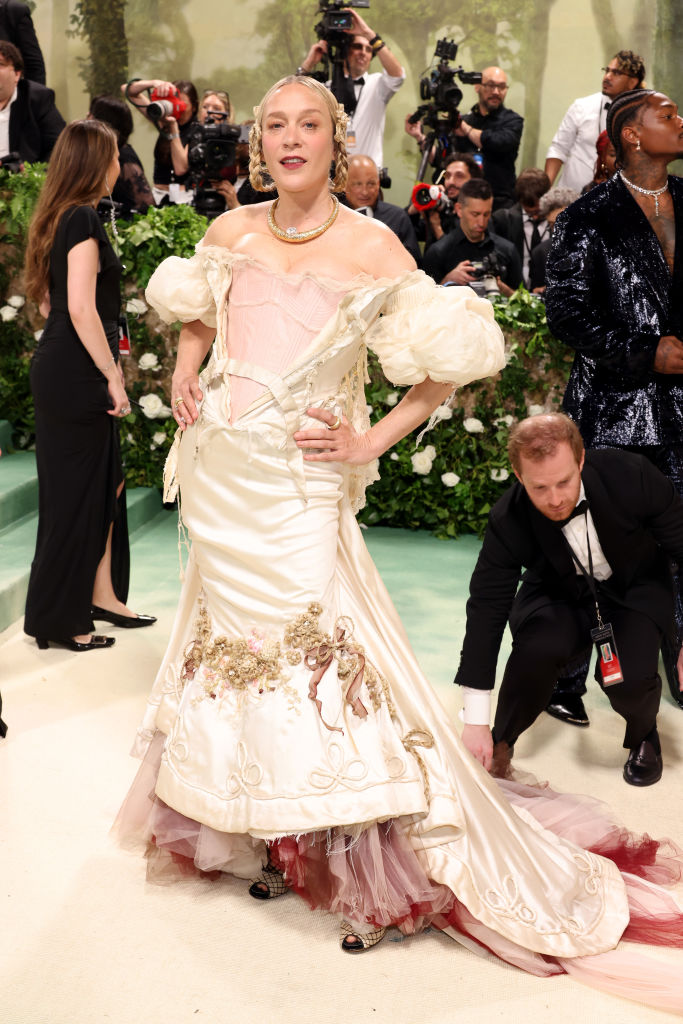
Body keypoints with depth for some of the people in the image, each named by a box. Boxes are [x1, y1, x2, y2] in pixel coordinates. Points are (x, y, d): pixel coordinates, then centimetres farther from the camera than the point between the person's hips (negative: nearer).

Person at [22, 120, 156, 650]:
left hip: (59, 366, 10)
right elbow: (81, 309, -23)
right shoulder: (83, 218, -15)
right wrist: (113, 376, -18)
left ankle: (102, 595, 25)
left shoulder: (58, 217, 14)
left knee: (106, 484, 15)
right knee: (74, 496, -1)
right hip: (76, 374, -10)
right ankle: (59, 620, 10)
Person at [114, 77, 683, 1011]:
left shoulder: (370, 248, -8)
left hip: (298, 490, -5)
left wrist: (372, 442, -11)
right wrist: (185, 374, 4)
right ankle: (267, 841, 32)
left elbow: (447, 366, -4)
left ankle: (374, 869, 10)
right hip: (219, 481, 5)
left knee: (317, 648, -6)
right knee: (234, 636, 13)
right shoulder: (231, 232, 5)